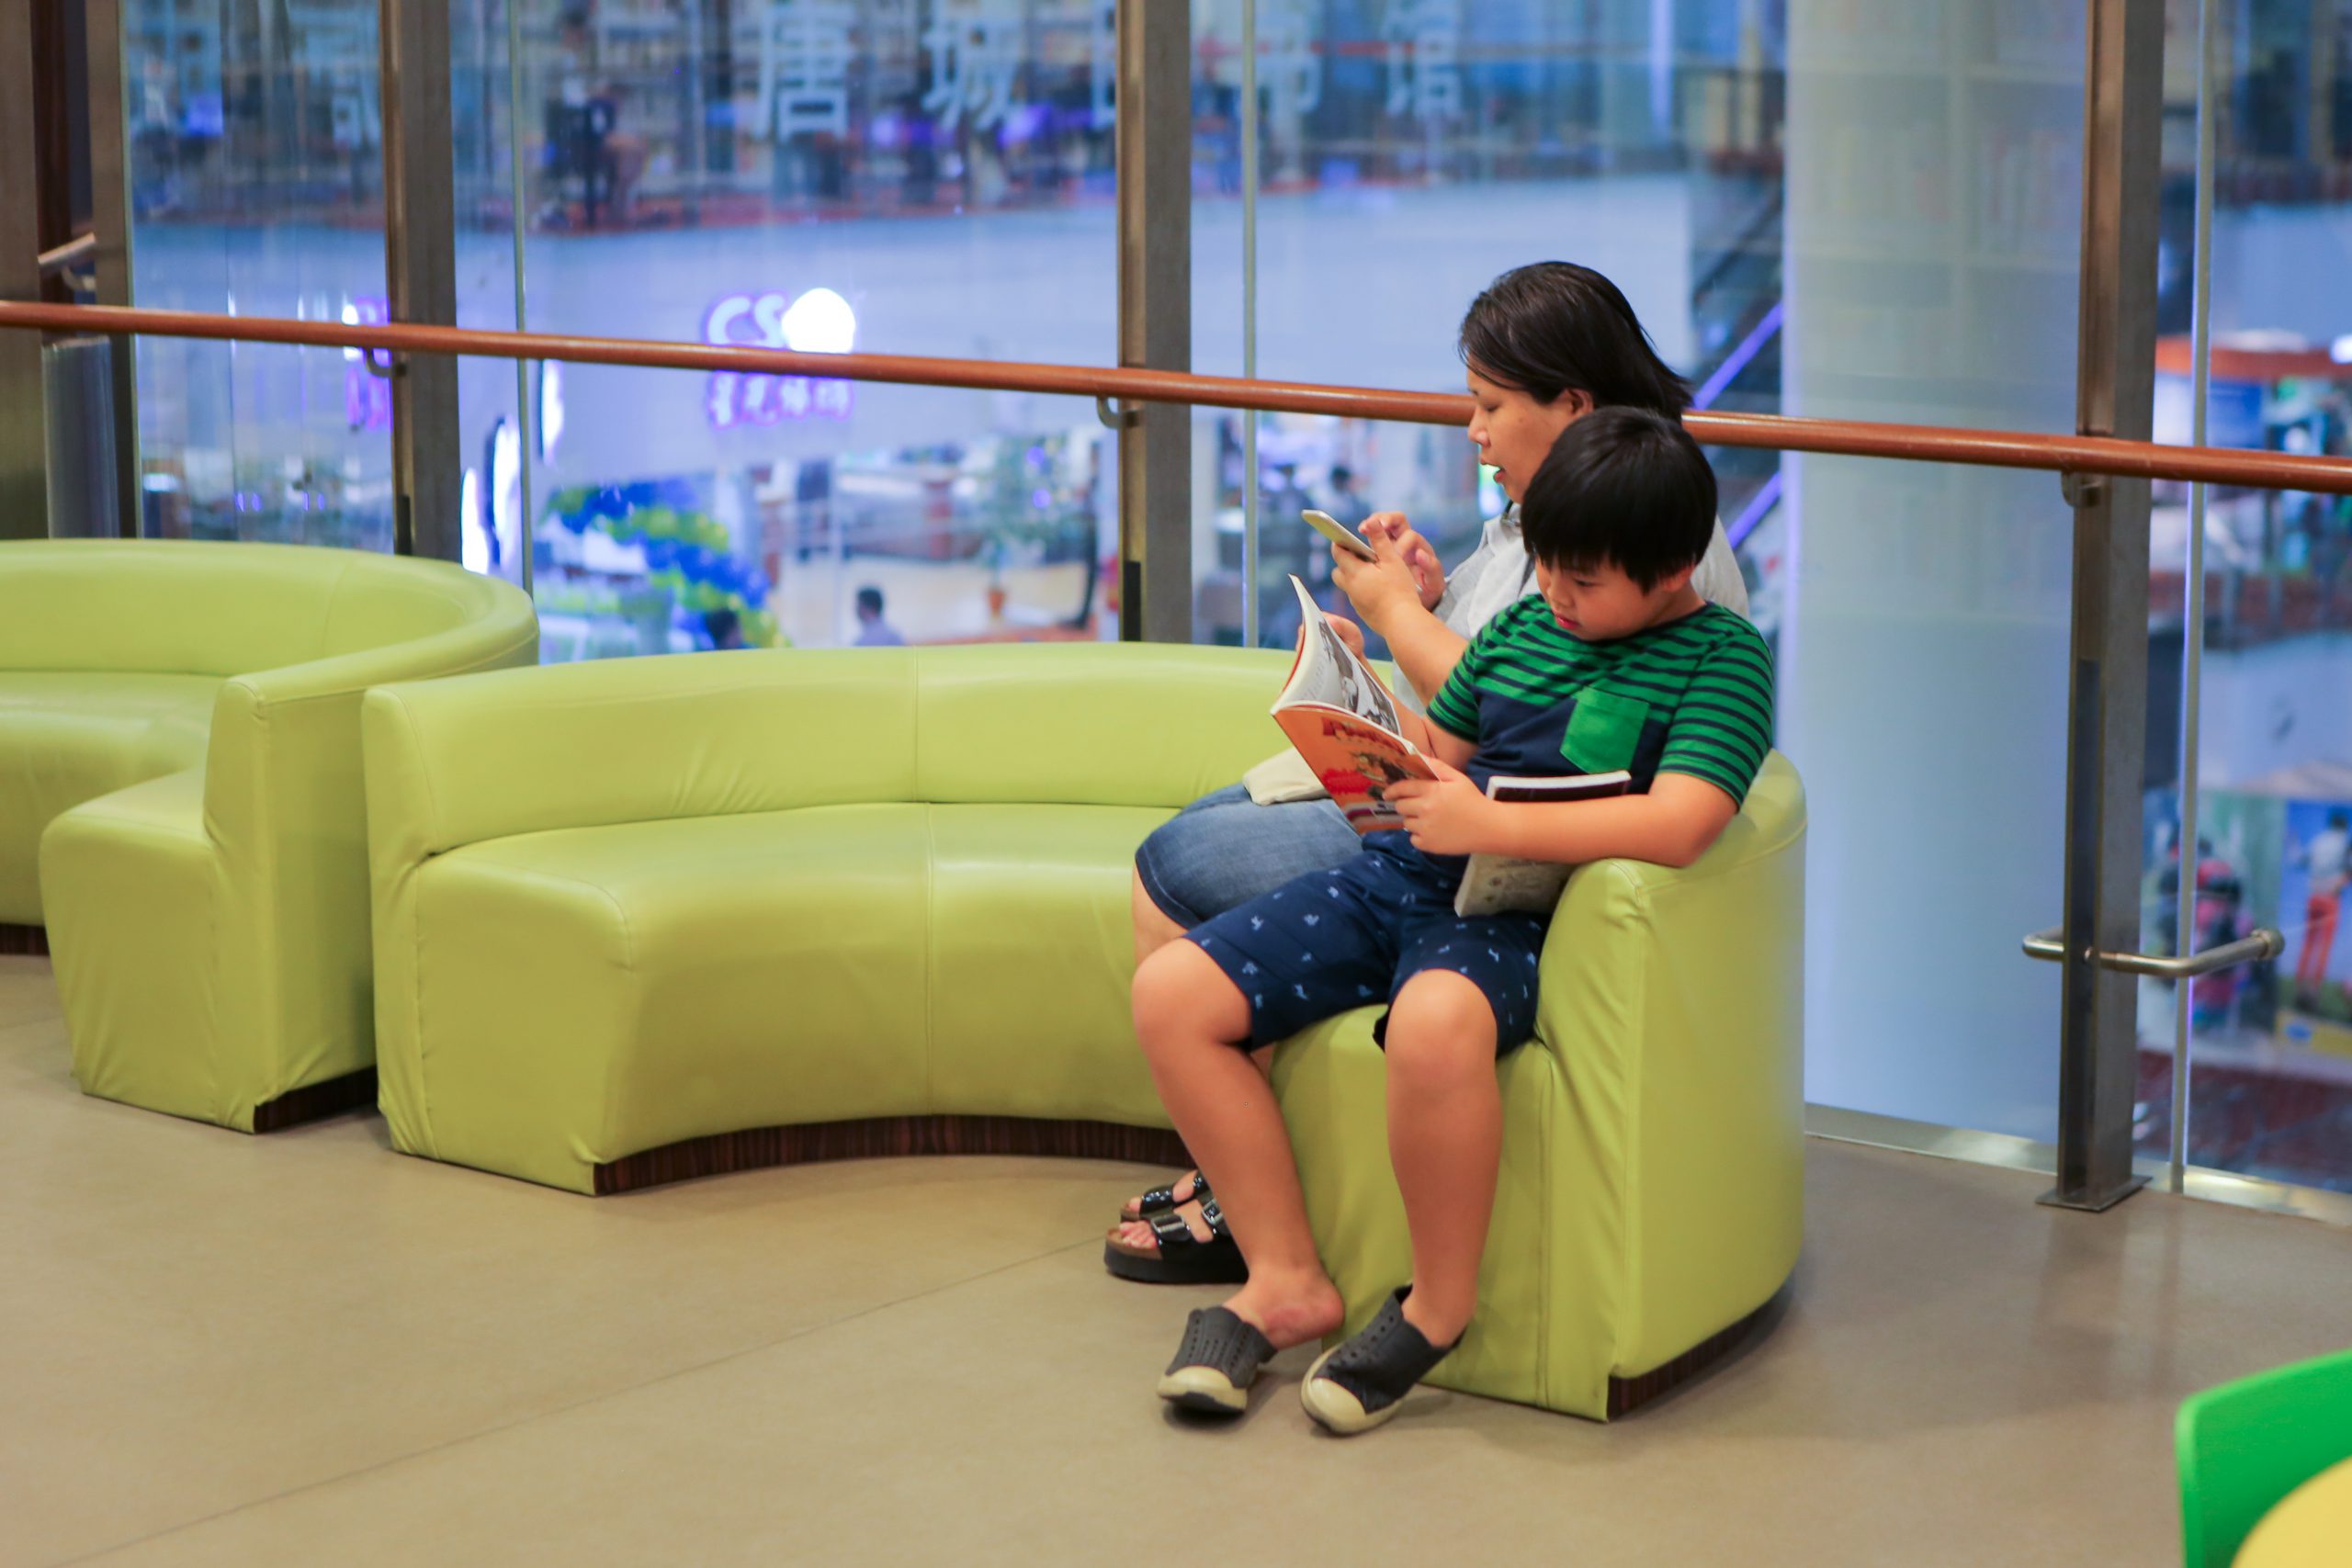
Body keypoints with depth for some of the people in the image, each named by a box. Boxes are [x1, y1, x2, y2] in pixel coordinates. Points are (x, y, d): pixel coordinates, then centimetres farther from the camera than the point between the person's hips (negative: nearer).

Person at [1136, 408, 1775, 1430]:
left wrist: (1492, 826, -24)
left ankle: (1438, 1305, -17)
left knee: (1436, 1021, -41)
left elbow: (1678, 825, -20)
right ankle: (1286, 1280, 0)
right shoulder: (1522, 625, 17)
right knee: (1171, 992, -7)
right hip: (1397, 874, 8)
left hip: (1518, 914, -7)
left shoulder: (1722, 655, -4)